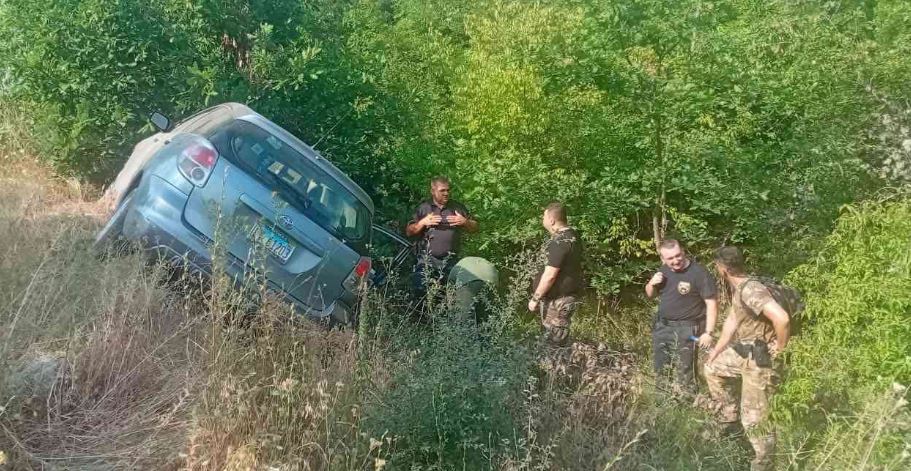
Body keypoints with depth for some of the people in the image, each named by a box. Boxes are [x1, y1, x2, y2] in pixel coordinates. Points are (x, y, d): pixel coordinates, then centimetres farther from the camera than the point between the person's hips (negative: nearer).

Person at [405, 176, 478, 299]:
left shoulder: (458, 207, 9)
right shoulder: (423, 208, 5)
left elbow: (475, 228, 13)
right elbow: (409, 232, 5)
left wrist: (465, 222, -7)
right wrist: (422, 222, -11)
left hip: (451, 262, 2)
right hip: (427, 262, -1)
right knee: (422, 295, -5)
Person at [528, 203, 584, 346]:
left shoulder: (560, 242, -23)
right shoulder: (571, 235, 9)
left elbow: (550, 276, -24)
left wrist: (535, 298, -16)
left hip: (558, 299, -10)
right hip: (567, 294, 10)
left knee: (554, 341, 0)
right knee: (558, 339, 20)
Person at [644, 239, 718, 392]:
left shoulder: (699, 273, -18)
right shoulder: (664, 270, 3)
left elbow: (711, 304, -16)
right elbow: (650, 294, 15)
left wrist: (708, 332, -20)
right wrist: (652, 283, -7)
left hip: (685, 329, -7)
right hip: (661, 326, 7)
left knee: (685, 374, -1)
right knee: (660, 371, 19)